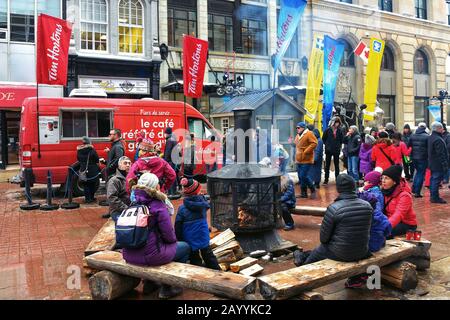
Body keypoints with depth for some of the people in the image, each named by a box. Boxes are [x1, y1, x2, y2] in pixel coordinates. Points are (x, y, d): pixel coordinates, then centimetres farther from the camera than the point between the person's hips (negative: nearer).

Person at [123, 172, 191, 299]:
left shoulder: (133, 203, 3)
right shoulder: (158, 206, -15)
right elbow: (169, 236, -12)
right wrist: (174, 239, 11)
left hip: (129, 255, 7)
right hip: (150, 255, -7)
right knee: (185, 247, 14)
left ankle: (149, 283, 36)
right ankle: (166, 289, 17)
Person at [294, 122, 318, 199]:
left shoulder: (309, 134, -9)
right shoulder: (297, 135, 16)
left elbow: (314, 143, -18)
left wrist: (305, 152, -19)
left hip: (306, 160, -8)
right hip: (299, 160, 8)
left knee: (304, 176, -13)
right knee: (300, 177, 9)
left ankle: (313, 190, 4)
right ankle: (304, 193, 18)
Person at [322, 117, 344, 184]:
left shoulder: (340, 131, 0)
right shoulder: (328, 130, -4)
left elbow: (341, 140, 11)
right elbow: (323, 139, 3)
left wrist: (339, 146, 4)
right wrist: (326, 145, 0)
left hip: (336, 150, 1)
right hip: (328, 150, -1)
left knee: (336, 165, 8)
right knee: (327, 165, 4)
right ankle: (326, 179, 10)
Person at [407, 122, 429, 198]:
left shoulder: (412, 136, 3)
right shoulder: (426, 136, -11)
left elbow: (408, 146, 6)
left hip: (414, 157, 5)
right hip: (423, 158, -5)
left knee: (418, 172, 23)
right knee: (421, 174, 4)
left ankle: (414, 189, 19)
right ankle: (417, 192, 3)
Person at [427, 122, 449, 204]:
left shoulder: (430, 138, 12)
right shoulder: (438, 139, -21)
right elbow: (441, 154, -23)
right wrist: (445, 165, -20)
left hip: (432, 163, 10)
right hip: (438, 165, -10)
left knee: (433, 179, 16)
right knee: (436, 180, -5)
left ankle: (433, 196, 24)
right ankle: (435, 197, 0)